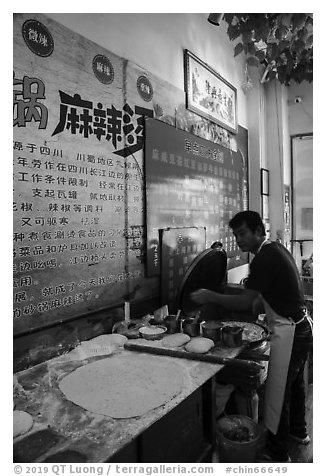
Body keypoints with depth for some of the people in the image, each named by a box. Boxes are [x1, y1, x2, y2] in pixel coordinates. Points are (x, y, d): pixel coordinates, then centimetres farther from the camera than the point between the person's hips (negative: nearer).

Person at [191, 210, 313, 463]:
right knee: (295, 381, 26)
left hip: (289, 333, -10)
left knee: (278, 391, 3)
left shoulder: (264, 259, -23)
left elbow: (245, 303, -23)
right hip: (303, 326, 10)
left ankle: (278, 454, 20)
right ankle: (299, 431, 47)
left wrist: (210, 296, -16)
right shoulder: (277, 248, 7)